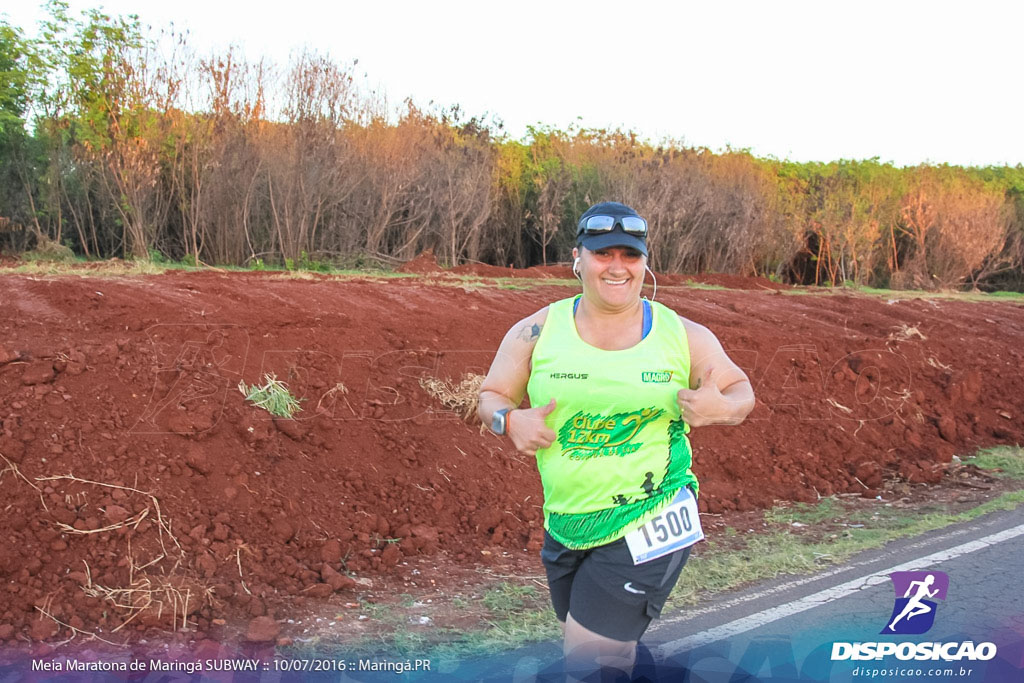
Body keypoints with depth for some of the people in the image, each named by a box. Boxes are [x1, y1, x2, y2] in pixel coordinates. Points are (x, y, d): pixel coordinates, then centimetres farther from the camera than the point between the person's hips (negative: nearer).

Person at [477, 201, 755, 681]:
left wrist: (720, 408, -15)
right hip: (565, 527, 4)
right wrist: (510, 421, -15)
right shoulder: (537, 332, -2)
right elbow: (491, 396, 7)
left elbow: (740, 391, 8)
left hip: (648, 524, -3)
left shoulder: (685, 336, -3)